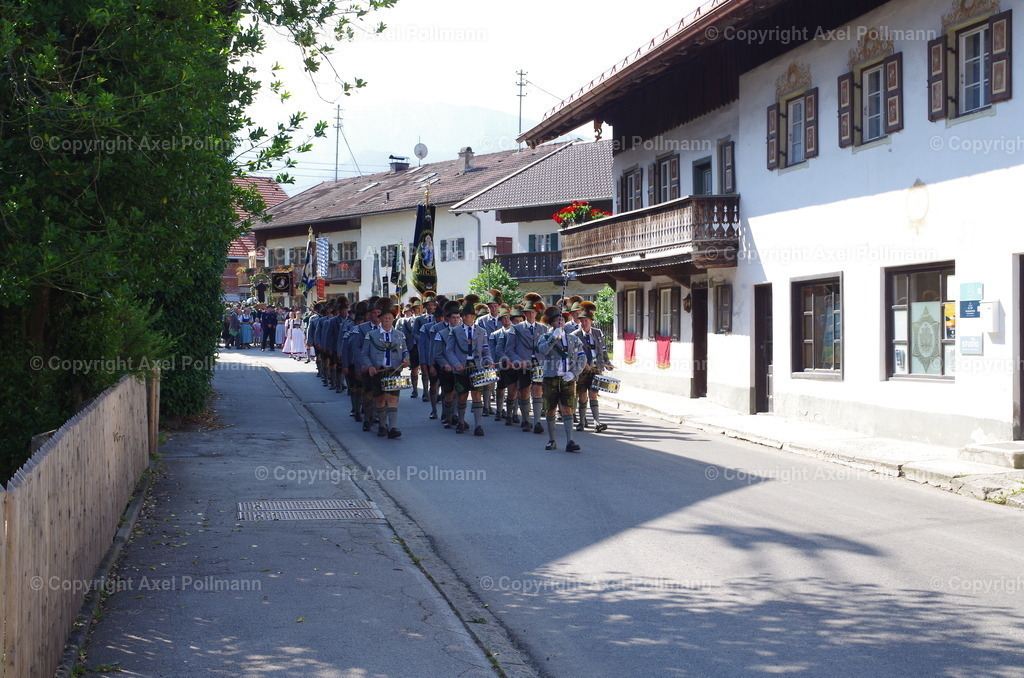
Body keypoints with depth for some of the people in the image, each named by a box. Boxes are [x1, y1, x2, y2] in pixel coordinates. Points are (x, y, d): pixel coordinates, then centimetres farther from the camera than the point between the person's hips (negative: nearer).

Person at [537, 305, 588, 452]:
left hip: (568, 379, 1)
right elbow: (543, 350, -16)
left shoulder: (574, 339, 12)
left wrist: (573, 373, -7)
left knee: (567, 410, -8)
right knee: (551, 411, 6)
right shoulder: (545, 338, 6)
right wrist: (554, 337, -23)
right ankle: (551, 441, 18)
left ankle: (570, 442, -12)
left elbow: (582, 359, 7)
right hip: (551, 378, -1)